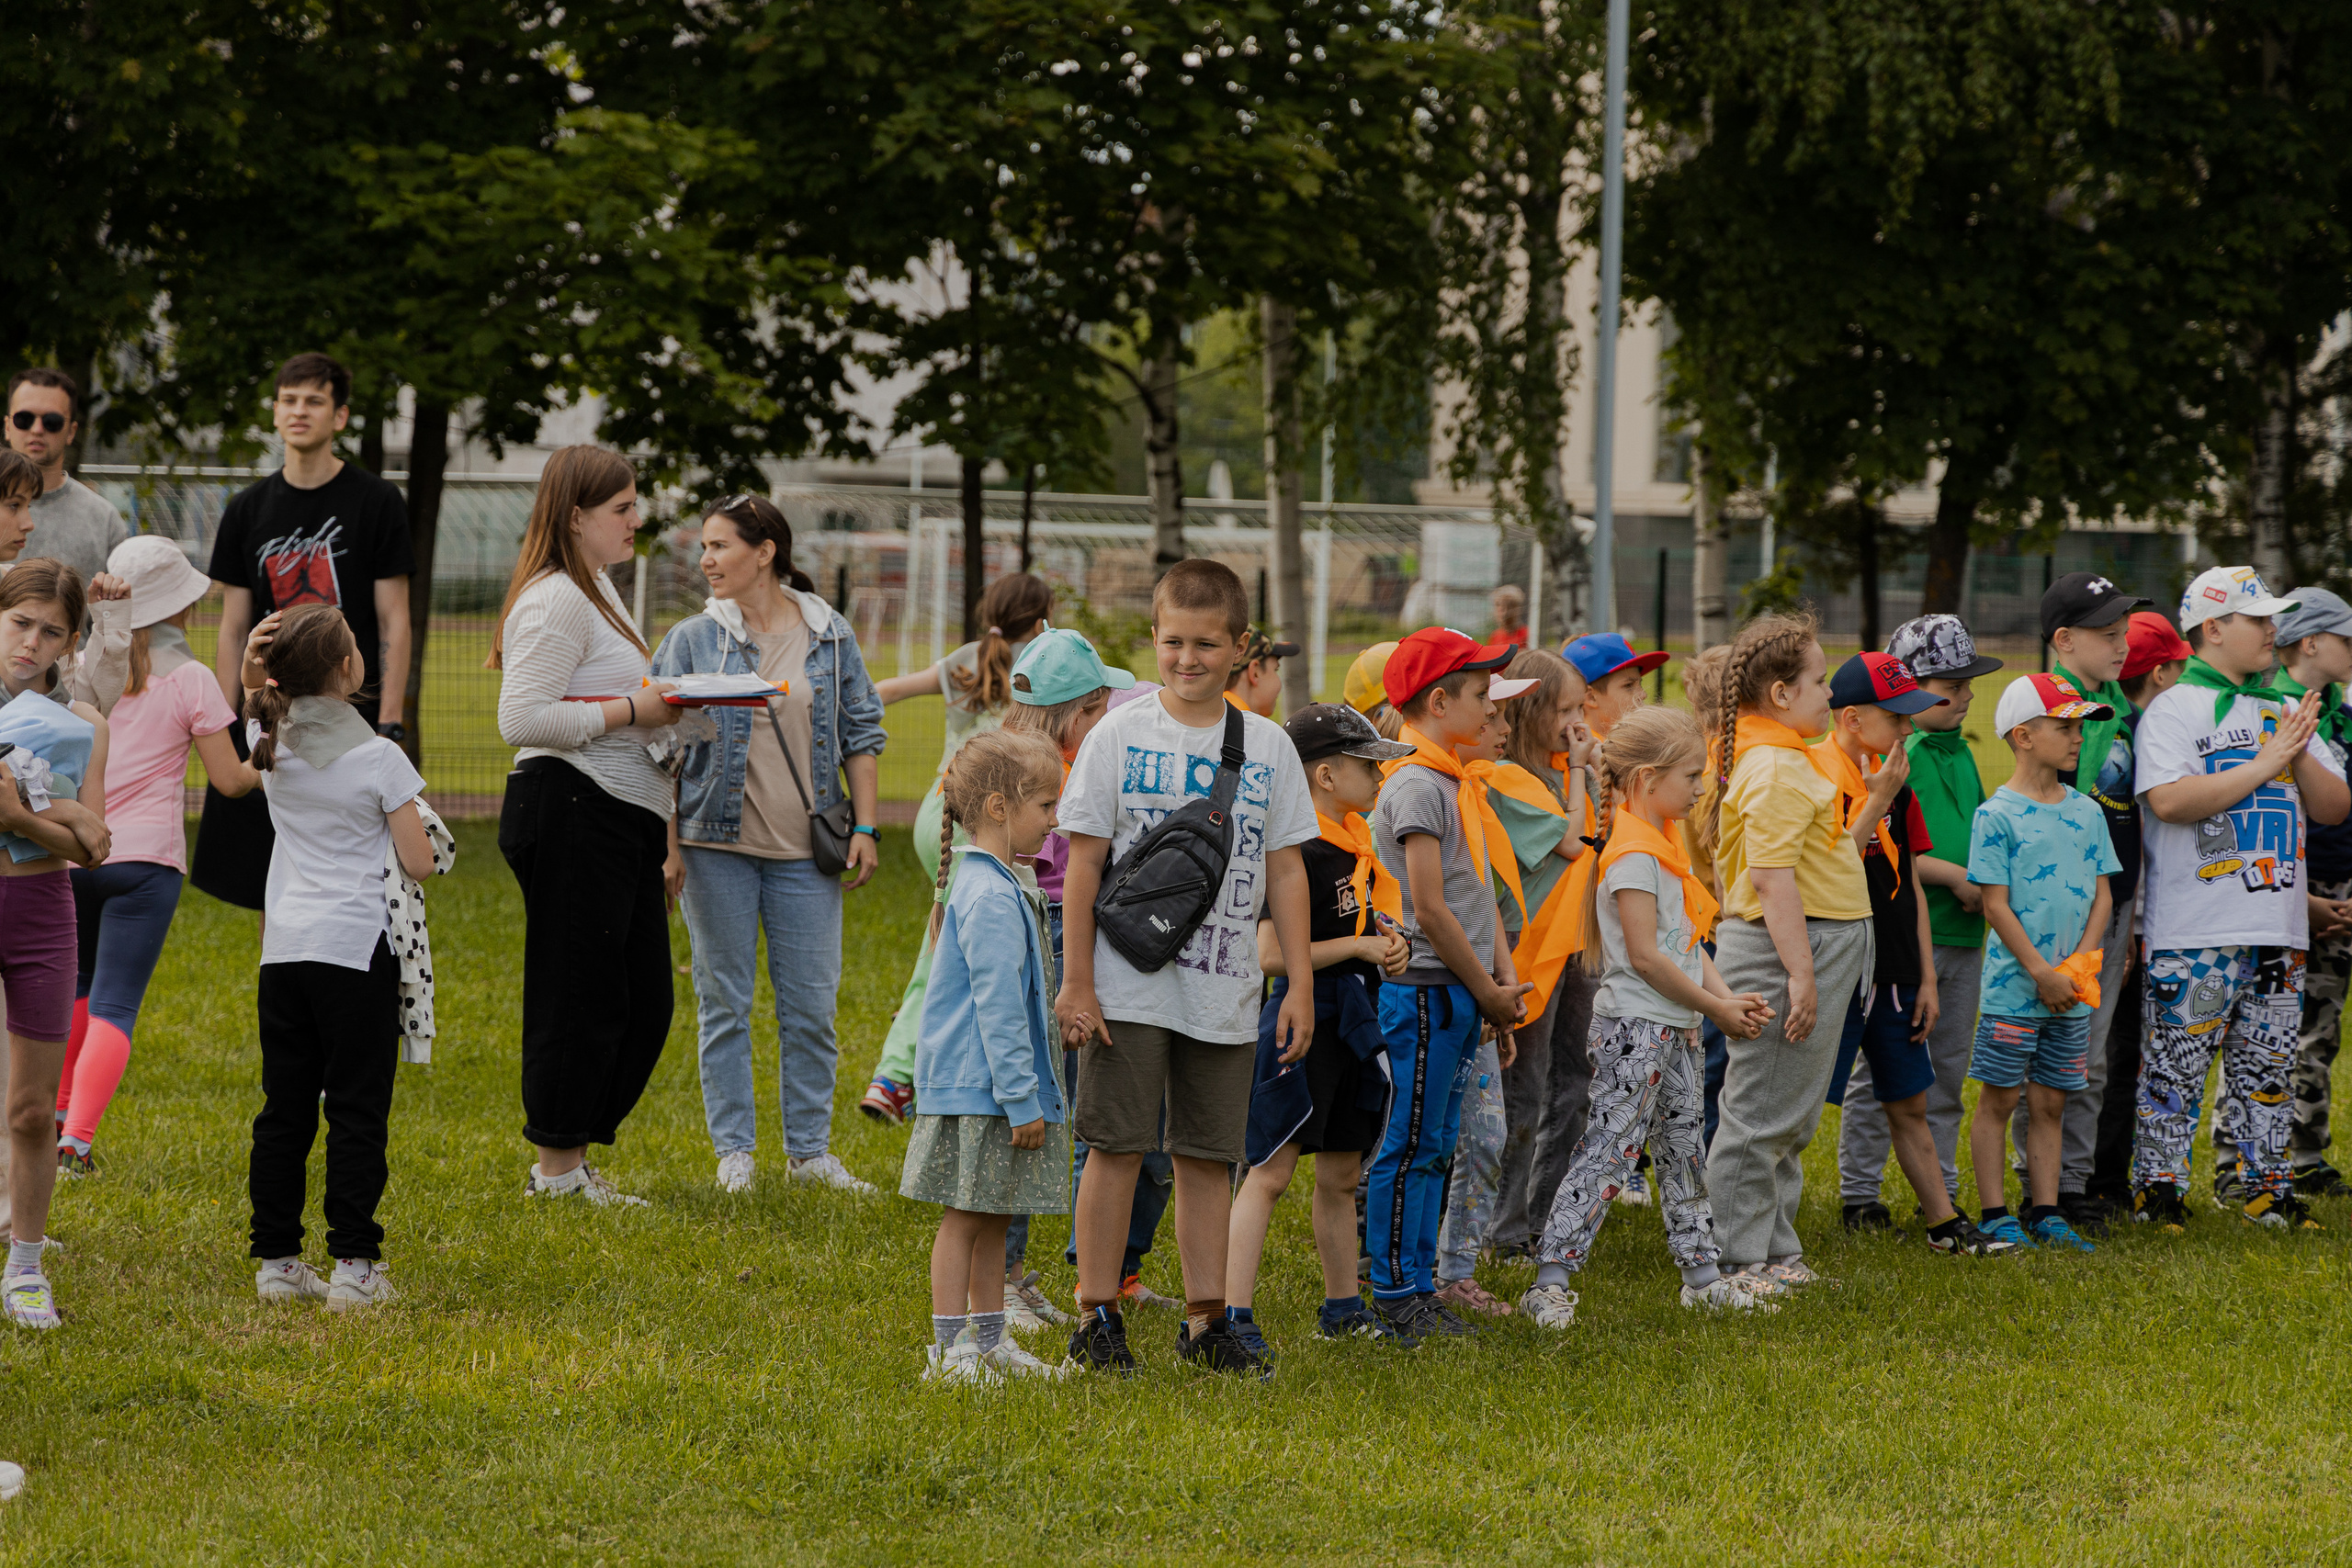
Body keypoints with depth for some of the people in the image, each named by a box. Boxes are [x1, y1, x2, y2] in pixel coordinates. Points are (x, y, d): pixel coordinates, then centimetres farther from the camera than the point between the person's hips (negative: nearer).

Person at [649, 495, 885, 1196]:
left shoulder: (831, 637, 5)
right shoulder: (692, 640, 1)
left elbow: (861, 735, 10)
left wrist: (864, 827, 3)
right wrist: (665, 846, -8)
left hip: (805, 849, 1)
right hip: (718, 846, -1)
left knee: (811, 1004, 3)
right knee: (724, 1001, 4)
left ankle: (809, 1149, 14)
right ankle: (734, 1151, 12)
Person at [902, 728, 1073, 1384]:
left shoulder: (995, 887, 15)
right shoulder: (991, 899, -18)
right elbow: (997, 1006, -21)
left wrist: (1026, 1092, 23)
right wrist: (1020, 1098, -21)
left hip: (985, 1090, 10)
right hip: (977, 1090, -10)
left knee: (990, 1216, 14)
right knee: (965, 1217, -4)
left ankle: (988, 1340, 21)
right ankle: (949, 1350, -1)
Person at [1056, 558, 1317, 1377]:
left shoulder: (1268, 747, 6)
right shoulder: (1119, 736, -2)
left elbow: (1285, 872, 9)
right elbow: (1083, 862, -2)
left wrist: (1301, 984, 4)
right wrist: (1076, 984, -7)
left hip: (1224, 991, 3)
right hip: (1129, 984, -3)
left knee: (1208, 1155, 7)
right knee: (1116, 1147, -2)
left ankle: (1206, 1320, 14)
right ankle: (1096, 1316, 6)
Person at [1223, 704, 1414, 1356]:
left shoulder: (1356, 841, 13)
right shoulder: (1298, 852, -16)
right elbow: (1272, 955, -22)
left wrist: (1387, 941, 5)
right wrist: (1359, 945, -15)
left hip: (1351, 1017, 9)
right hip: (1303, 1014, -9)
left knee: (1340, 1173, 16)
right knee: (1272, 1168, -11)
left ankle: (1343, 1307, 25)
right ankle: (1234, 1314, -13)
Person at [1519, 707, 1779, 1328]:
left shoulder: (1662, 845, 14)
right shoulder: (1633, 853, -18)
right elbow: (1644, 955, -21)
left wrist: (1727, 998, 3)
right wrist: (1714, 1007, -13)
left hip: (1672, 1027, 10)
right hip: (1635, 1025, -10)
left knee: (1683, 1149, 15)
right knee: (1608, 1152, -10)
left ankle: (1703, 1275, 24)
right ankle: (1550, 1282, -10)